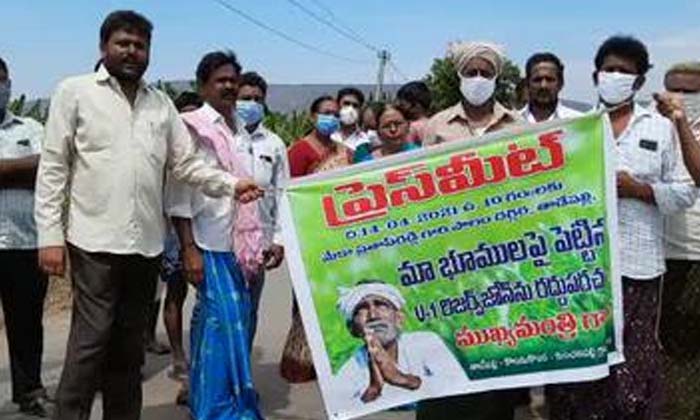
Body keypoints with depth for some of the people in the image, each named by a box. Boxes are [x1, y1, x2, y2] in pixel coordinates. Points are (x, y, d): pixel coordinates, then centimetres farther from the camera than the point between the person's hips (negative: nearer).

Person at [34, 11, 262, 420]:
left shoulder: (162, 103, 14)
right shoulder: (74, 91, 3)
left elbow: (187, 163, 11)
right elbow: (53, 167, -1)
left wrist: (231, 184, -5)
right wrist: (50, 235, -8)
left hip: (146, 243, 4)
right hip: (95, 240, -4)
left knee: (130, 344, 13)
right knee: (91, 340, -5)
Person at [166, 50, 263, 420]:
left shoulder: (239, 129, 14)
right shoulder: (191, 127, -5)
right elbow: (178, 191, -10)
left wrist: (257, 243, 16)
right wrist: (188, 249, -16)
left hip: (240, 243, 6)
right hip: (211, 242, -6)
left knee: (212, 323, 11)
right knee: (225, 324, -8)